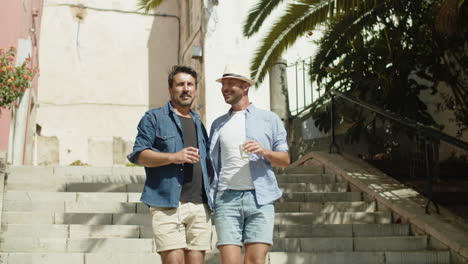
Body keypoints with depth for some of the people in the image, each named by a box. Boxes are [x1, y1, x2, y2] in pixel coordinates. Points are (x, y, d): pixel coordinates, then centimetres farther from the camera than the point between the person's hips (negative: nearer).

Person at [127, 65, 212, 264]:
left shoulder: (199, 124, 24)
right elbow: (139, 155, -3)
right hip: (167, 204, -5)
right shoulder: (154, 118, 7)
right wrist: (173, 157, -15)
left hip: (200, 205, 5)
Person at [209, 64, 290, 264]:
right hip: (226, 198, 2)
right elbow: (212, 164, 18)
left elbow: (285, 160, 9)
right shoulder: (218, 124, 18)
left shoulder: (269, 119, 11)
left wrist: (264, 151, -11)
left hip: (260, 197, -2)